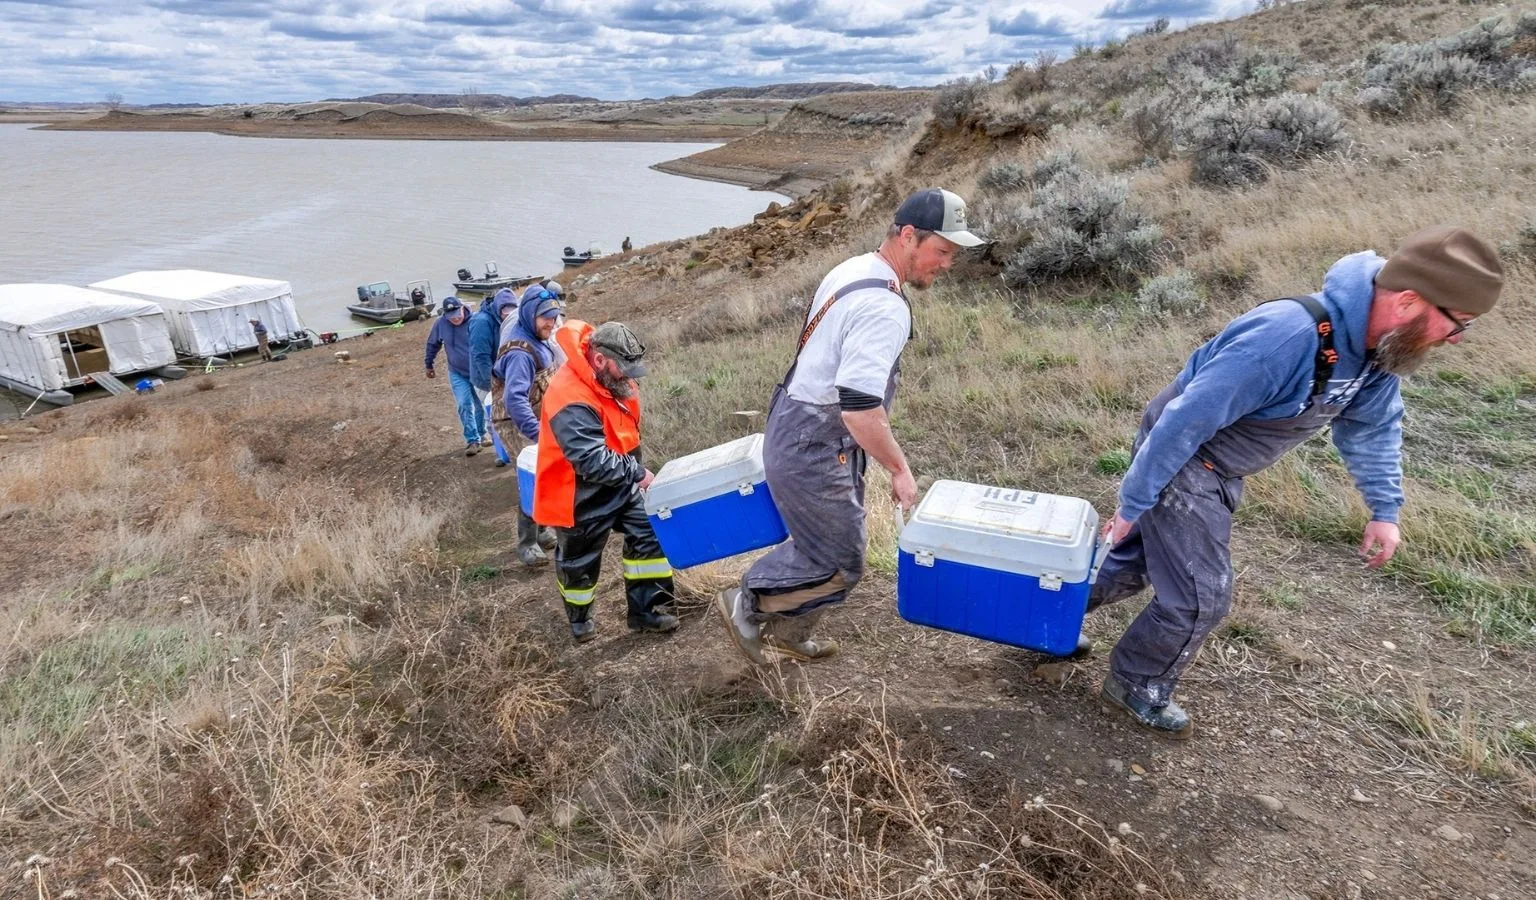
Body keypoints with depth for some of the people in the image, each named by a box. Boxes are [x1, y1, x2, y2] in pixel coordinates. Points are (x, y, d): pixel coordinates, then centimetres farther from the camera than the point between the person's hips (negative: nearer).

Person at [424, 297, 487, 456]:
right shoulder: (440, 324, -12)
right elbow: (432, 345, 5)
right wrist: (430, 365, 13)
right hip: (457, 373, 1)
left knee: (480, 405, 11)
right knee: (464, 405, -9)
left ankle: (481, 434, 30)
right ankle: (472, 440, -2)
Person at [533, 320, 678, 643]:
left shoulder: (611, 378, -3)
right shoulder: (571, 399, -33)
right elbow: (592, 459, -36)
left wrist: (632, 468, 17)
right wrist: (637, 473, -29)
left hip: (620, 482, 8)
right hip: (581, 494, -8)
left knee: (649, 535, 4)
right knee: (579, 558, 12)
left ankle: (646, 609, 16)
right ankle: (579, 619, 37)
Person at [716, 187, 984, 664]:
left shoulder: (852, 271, 8)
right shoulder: (884, 307, -24)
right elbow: (859, 406, -31)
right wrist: (900, 469, -17)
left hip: (795, 428, 10)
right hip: (813, 449, -10)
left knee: (824, 544, 22)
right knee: (840, 564, 5)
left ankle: (787, 634, 37)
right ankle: (747, 602, 17)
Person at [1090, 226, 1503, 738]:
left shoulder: (1379, 344, -7)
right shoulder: (1286, 338, -35)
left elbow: (1373, 426, 13)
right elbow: (1185, 421, -30)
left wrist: (1385, 511, 11)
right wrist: (1132, 505, -22)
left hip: (1220, 472, 9)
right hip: (1178, 464, -9)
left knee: (1142, 559, 21)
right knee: (1201, 597, -3)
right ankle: (1135, 688, 20)